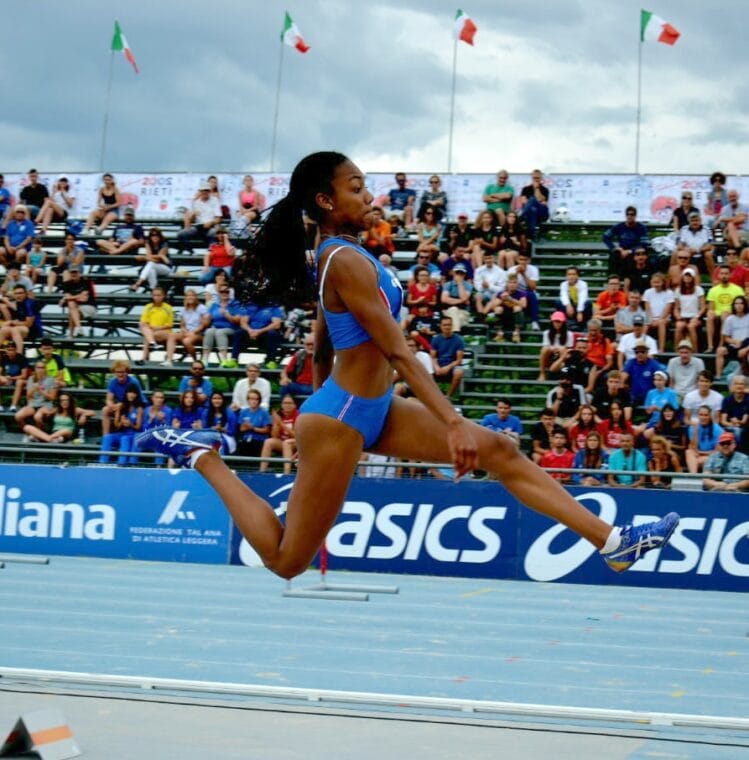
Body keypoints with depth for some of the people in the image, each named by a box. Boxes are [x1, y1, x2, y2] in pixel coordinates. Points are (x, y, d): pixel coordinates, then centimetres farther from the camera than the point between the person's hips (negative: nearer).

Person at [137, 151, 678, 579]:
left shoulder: (338, 255, 11)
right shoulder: (347, 261, -19)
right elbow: (397, 352, -24)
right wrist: (454, 423, -25)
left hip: (373, 410, 10)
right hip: (338, 418, -10)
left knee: (501, 452, 1)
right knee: (287, 560, 0)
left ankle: (612, 541, 1)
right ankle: (203, 457, 15)